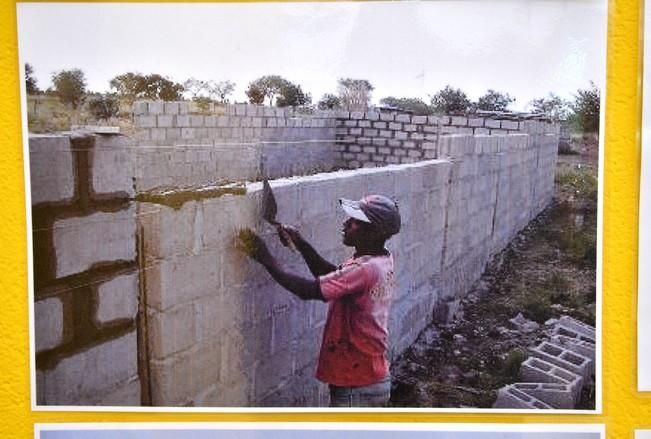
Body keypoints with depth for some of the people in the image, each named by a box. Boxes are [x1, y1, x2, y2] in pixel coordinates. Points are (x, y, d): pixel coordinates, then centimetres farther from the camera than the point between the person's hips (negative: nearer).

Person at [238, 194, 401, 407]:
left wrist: (267, 260, -20)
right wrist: (300, 244, 0)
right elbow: (330, 277, 12)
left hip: (356, 386, -9)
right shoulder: (380, 262, 4)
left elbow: (308, 290, -29)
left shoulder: (365, 269, -26)